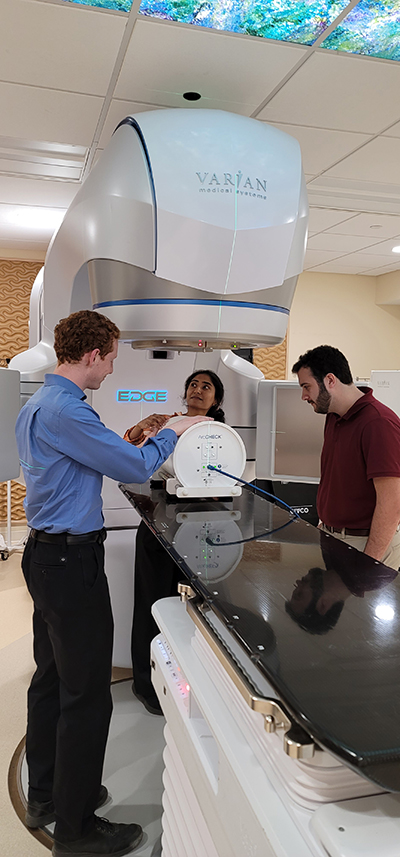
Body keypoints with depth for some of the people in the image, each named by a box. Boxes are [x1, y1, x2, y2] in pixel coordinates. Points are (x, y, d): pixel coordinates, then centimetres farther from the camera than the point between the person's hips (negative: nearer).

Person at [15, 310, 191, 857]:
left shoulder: (36, 405, 12)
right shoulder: (64, 410, -21)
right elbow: (135, 468, -19)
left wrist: (122, 444, 18)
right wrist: (172, 432, -3)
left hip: (46, 555, 11)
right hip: (73, 562, -11)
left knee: (50, 680, 20)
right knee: (86, 694, 1)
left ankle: (46, 796, 37)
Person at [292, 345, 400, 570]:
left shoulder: (378, 423, -20)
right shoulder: (334, 418, 9)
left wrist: (368, 564, -21)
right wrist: (324, 524, 12)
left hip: (366, 543, -7)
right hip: (329, 535, 8)